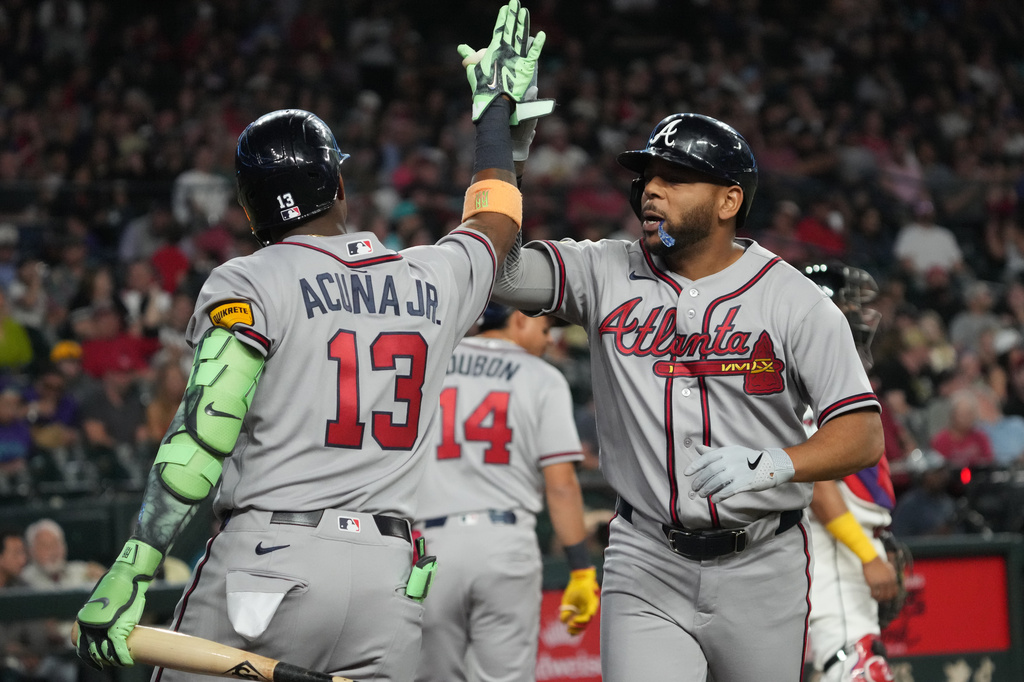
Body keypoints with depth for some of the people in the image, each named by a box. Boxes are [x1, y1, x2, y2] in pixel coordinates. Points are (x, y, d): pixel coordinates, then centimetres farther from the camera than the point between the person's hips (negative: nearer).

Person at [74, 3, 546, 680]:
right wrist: (498, 104, 51)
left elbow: (204, 429, -12)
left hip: (267, 565, -4)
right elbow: (495, 219, 36)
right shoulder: (432, 282, 13)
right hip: (390, 581, 4)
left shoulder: (248, 285, 0)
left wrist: (130, 570, -15)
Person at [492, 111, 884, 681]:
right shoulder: (607, 275, 3)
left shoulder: (794, 299, -6)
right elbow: (502, 270, -11)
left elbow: (864, 435, -12)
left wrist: (770, 464, -31)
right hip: (647, 565, 1)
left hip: (762, 566, -1)